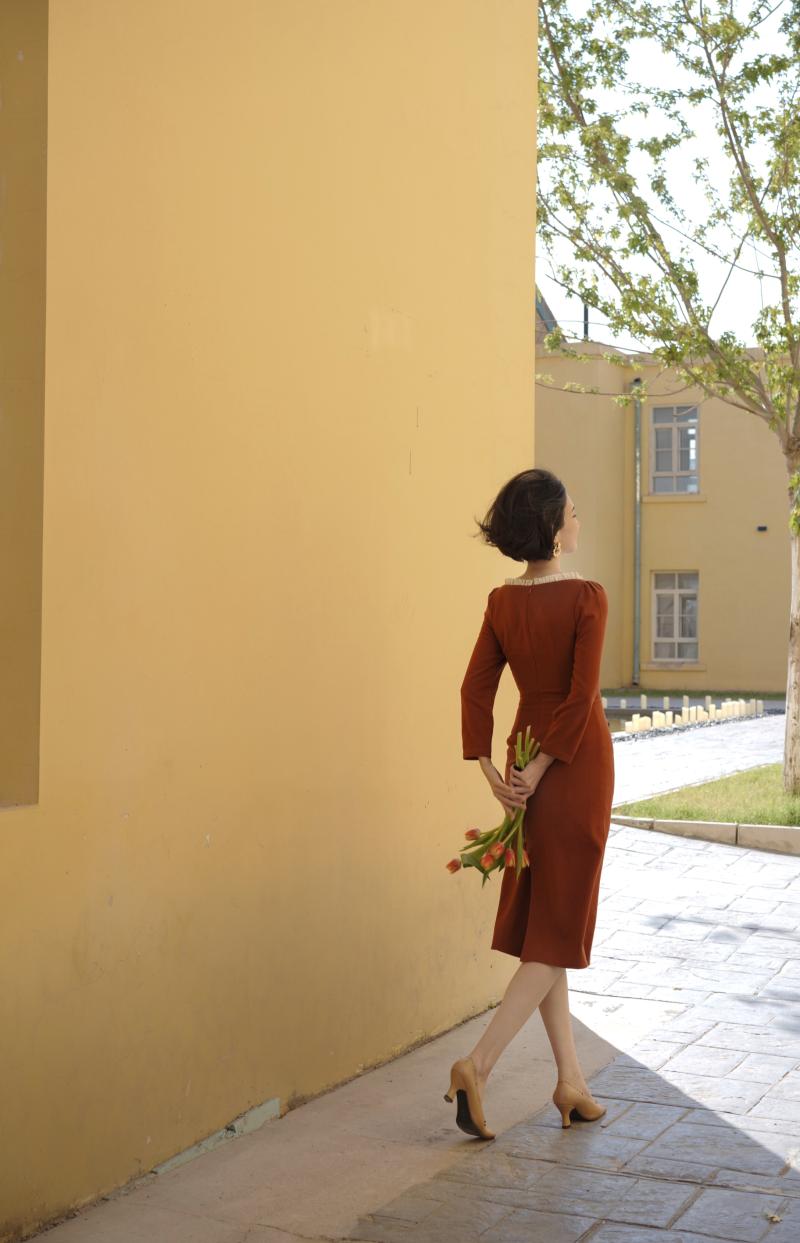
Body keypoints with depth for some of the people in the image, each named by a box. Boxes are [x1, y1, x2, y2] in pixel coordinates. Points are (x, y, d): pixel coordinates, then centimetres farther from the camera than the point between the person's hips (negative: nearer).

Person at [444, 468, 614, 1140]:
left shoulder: (501, 601, 2)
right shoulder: (587, 597, -13)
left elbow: (476, 688, -1)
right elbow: (582, 695, -18)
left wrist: (492, 771, -2)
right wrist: (537, 772, -12)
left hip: (527, 756, 6)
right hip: (577, 760, -6)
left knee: (538, 920, 12)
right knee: (560, 926, 1)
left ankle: (571, 1082, 20)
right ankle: (478, 1064, -9)